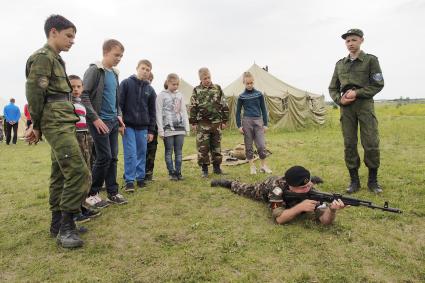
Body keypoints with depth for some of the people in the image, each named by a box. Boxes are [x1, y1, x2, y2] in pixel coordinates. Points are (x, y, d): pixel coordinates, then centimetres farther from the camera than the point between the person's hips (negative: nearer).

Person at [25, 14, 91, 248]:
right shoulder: (43, 56, -7)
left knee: (60, 174, 11)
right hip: (57, 124, -10)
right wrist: (37, 126, -4)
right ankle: (66, 227, -6)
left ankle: (58, 224, 21)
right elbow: (34, 93, -12)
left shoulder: (55, 59, 22)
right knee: (79, 172, -15)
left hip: (63, 123, 10)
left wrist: (38, 125, 22)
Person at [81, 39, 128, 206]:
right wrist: (95, 118, -19)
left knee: (113, 157, 8)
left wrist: (119, 115, 10)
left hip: (113, 121, 7)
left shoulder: (114, 73, 15)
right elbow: (84, 95, -14)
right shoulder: (94, 70, -8)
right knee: (104, 157, -7)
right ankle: (91, 194, 8)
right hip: (100, 121, -7)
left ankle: (112, 193, 17)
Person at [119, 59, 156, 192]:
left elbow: (152, 111, 10)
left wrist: (151, 130, 7)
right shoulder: (126, 83, 0)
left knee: (142, 153, 8)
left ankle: (140, 178, 20)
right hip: (128, 125, -3)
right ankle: (129, 180, 4)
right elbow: (119, 104, -4)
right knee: (130, 154, -5)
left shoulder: (150, 89, 10)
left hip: (143, 127, 3)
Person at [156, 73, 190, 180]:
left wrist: (187, 127, 8)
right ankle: (171, 173, 11)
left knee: (179, 151, 5)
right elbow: (159, 113, -4)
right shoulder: (161, 95, 0)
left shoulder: (179, 95, 13)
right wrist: (160, 130, -10)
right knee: (169, 151, 3)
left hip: (180, 127, 4)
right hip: (168, 128, -4)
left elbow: (184, 111, 14)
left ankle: (178, 172, 14)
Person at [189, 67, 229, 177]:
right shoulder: (196, 91, 3)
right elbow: (193, 108, 3)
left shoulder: (217, 88, 6)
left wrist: (224, 121, 5)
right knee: (202, 148, 0)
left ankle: (216, 167, 23)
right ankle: (204, 169, 11)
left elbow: (224, 106, 8)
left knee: (216, 146, 10)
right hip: (202, 124, -2)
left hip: (216, 123, 2)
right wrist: (193, 123, -1)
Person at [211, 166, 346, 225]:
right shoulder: (277, 186, -50)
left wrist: (332, 210, -68)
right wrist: (300, 207, -64)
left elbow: (325, 220, -46)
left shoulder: (310, 190, -42)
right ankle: (229, 183, 54)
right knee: (244, 189, 27)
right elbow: (279, 218, -52)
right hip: (268, 187, -2)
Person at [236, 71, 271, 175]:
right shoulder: (241, 96, 1)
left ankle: (263, 166, 12)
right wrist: (239, 125, -1)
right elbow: (238, 112, 6)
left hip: (258, 121, 1)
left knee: (261, 145, -4)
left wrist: (265, 124, 4)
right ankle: (252, 166, 18)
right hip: (247, 121, 0)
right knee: (249, 146, 6)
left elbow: (263, 109, 8)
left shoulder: (259, 94, 4)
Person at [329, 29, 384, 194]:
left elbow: (378, 85, -3)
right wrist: (339, 99, -4)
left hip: (365, 106, -3)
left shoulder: (371, 60, 4)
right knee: (349, 145, 3)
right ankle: (354, 180, 12)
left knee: (371, 144, -5)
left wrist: (357, 93, -13)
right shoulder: (340, 64, 14)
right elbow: (332, 88, 14)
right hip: (346, 108, 3)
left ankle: (373, 180, 11)